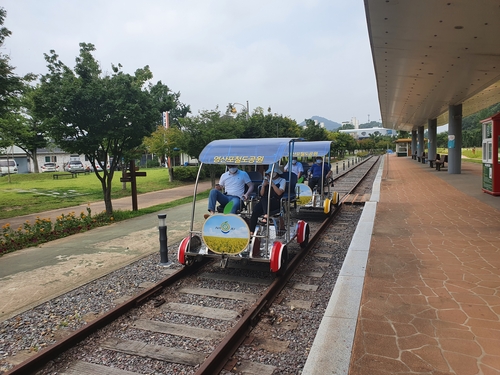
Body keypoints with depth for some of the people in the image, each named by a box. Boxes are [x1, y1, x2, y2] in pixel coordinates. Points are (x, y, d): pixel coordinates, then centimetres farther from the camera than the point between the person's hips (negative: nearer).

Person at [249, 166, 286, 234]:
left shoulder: (282, 180, 8)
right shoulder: (266, 180, 20)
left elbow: (279, 193, -9)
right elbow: (261, 194, 12)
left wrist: (272, 183, -12)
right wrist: (263, 185, -4)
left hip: (275, 202, -3)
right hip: (264, 202, 3)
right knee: (255, 211, -27)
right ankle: (251, 231, -31)